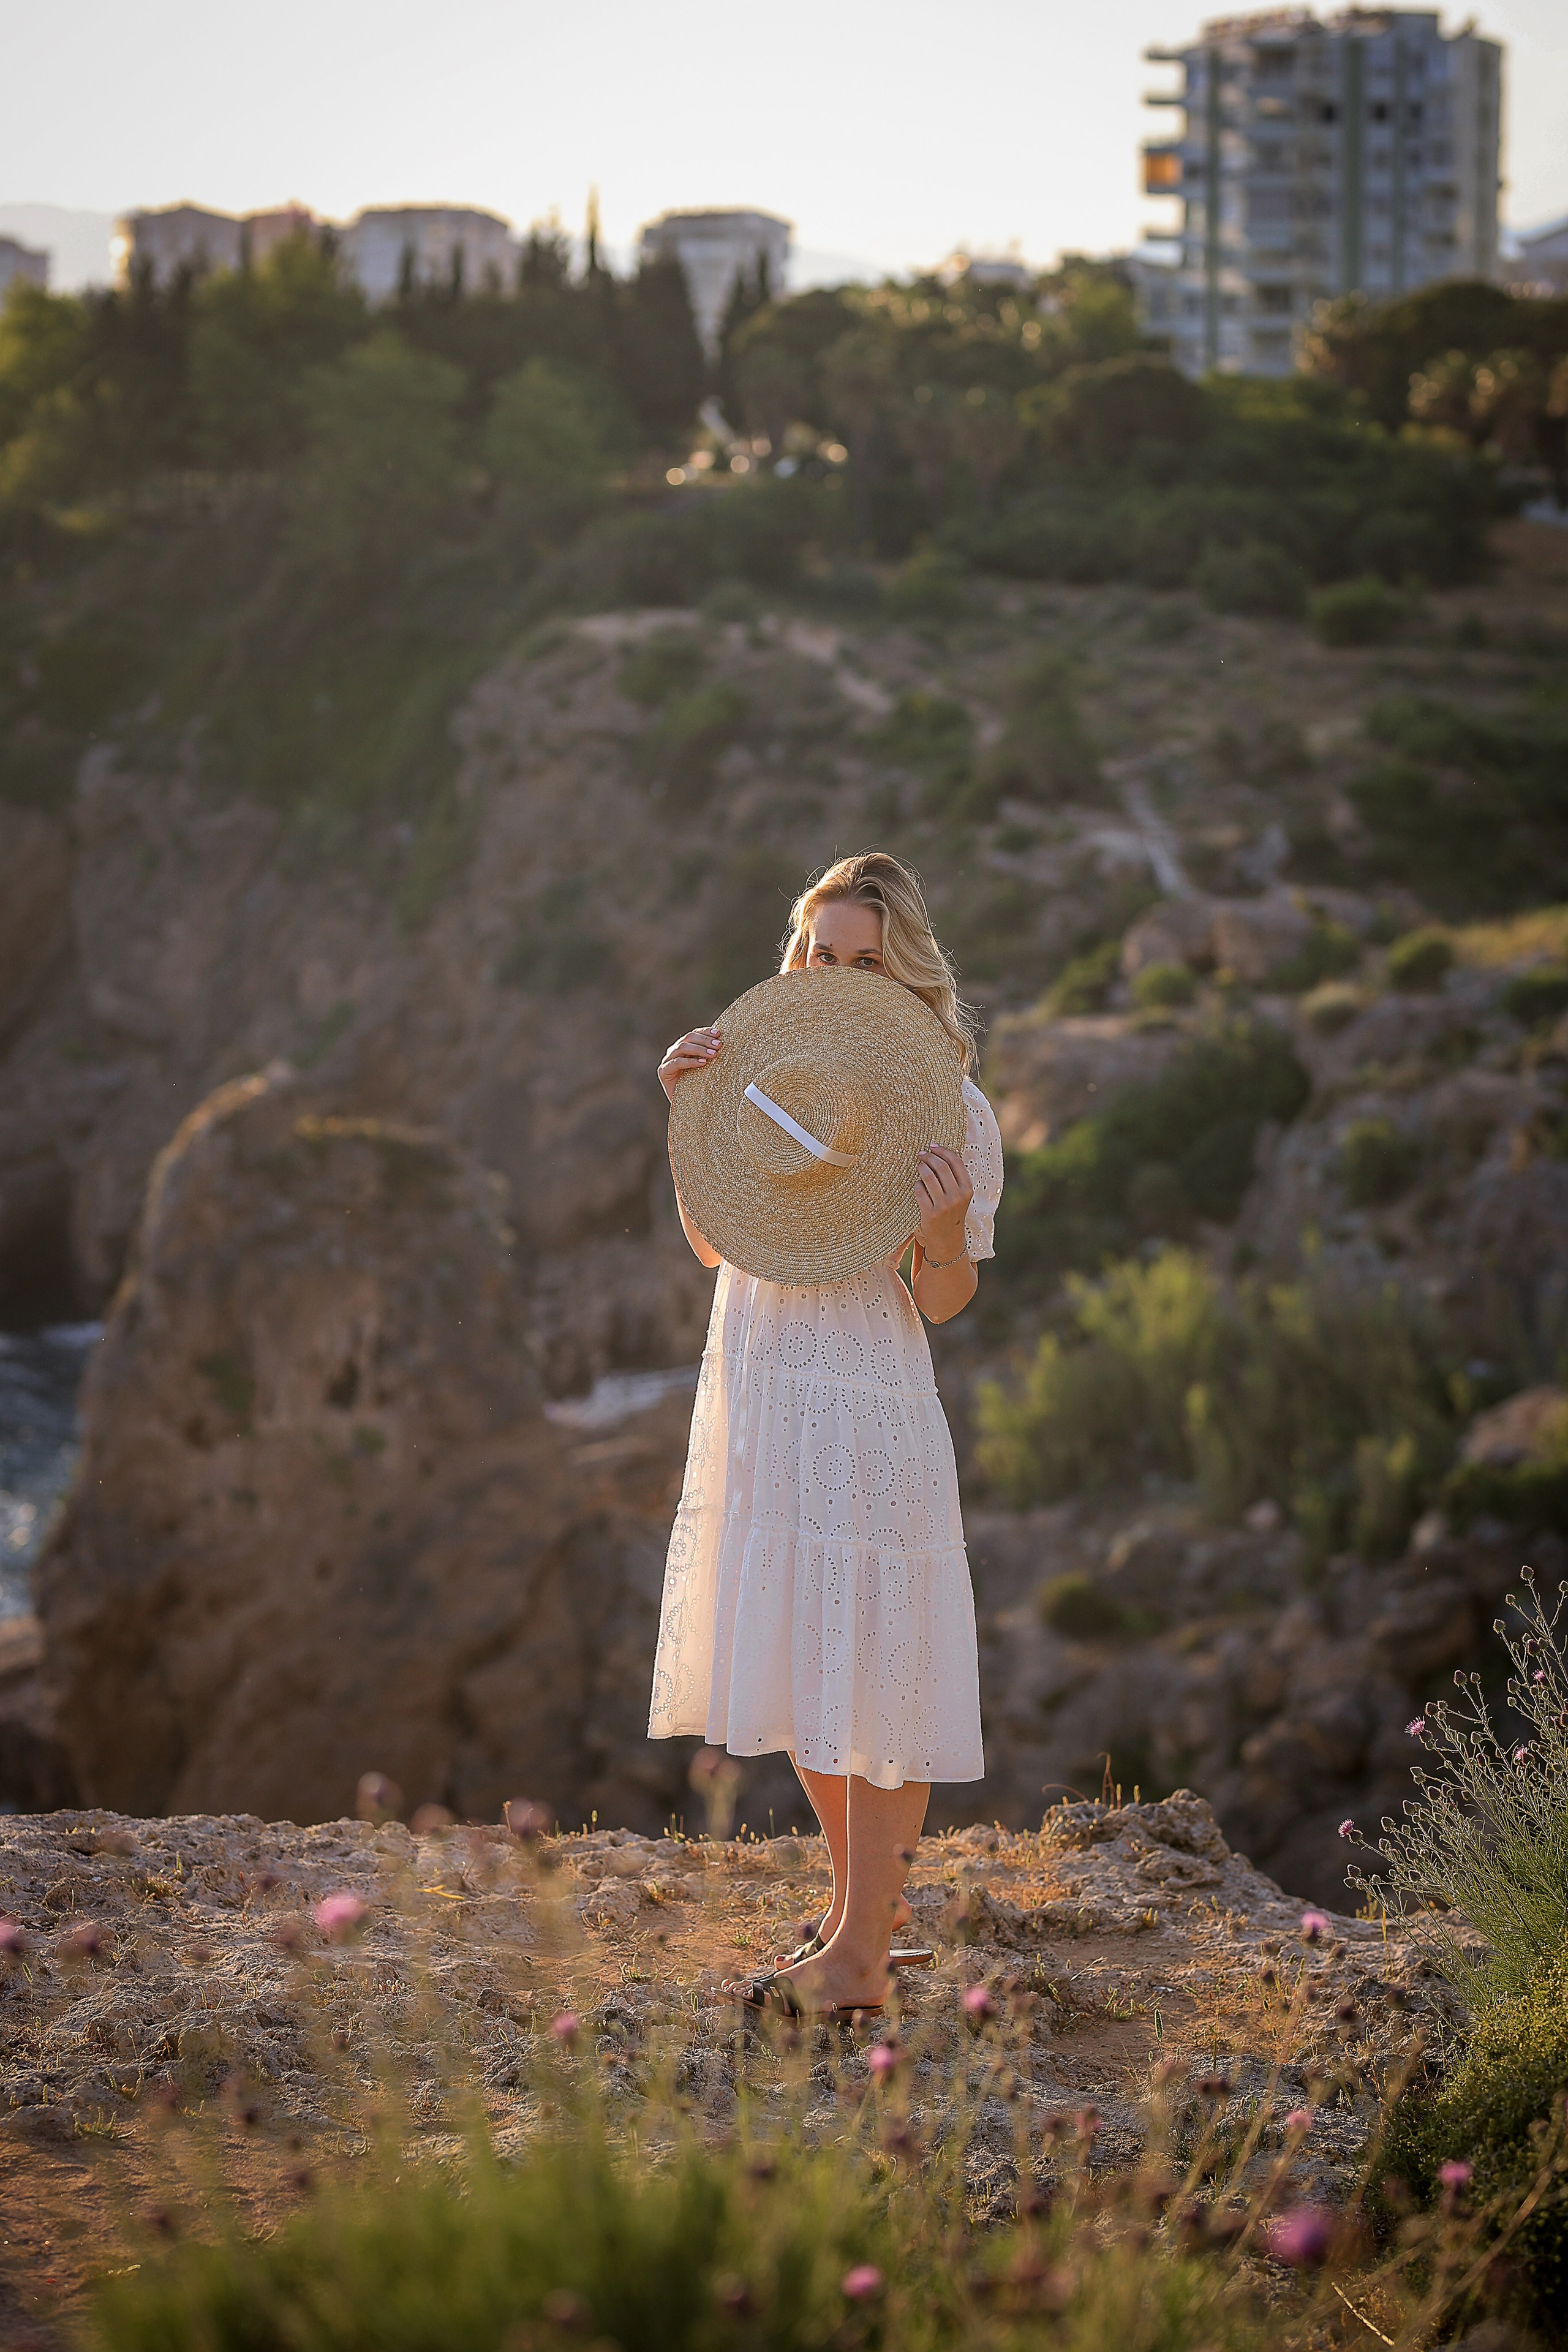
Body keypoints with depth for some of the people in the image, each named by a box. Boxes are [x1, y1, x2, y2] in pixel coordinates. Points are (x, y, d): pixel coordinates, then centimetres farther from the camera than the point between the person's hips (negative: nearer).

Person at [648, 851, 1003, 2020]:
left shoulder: (951, 1106, -7)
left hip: (868, 1407, -6)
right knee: (790, 1655, 15)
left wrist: (946, 1226, -25)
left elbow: (946, 1301, -5)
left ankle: (861, 1953, 8)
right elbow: (714, 1242, 4)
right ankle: (869, 1886, 33)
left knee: (874, 1669, 0)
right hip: (758, 1395, 6)